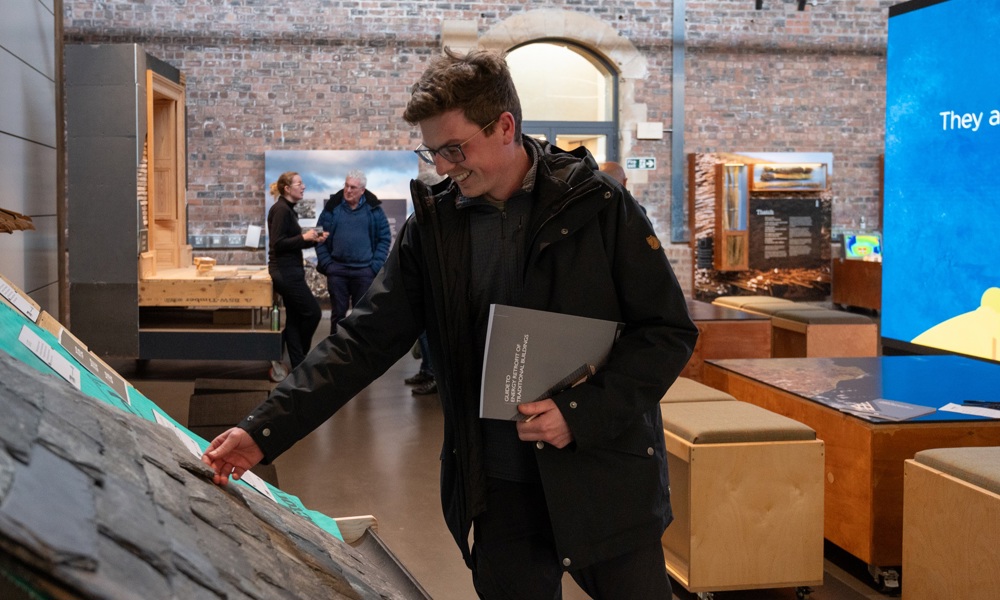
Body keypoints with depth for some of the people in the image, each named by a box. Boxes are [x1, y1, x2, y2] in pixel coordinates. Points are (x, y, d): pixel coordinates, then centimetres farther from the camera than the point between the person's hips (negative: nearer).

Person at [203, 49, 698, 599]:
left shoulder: (598, 206, -7)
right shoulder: (432, 226, 2)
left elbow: (669, 330, -6)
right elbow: (364, 342, 0)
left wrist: (581, 413, -17)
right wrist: (263, 431, -9)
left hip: (608, 482, -2)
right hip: (500, 489, 2)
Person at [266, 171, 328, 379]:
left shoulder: (288, 210, 15)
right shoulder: (281, 210, -15)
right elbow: (278, 244, -21)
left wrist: (313, 240, 7)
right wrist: (304, 237, -20)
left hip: (289, 271, 10)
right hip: (286, 272, -10)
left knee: (295, 318, 10)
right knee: (313, 312, -4)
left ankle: (298, 367, 13)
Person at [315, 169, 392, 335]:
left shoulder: (373, 208, 1)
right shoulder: (332, 207, 1)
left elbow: (385, 237, 3)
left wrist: (376, 265, -5)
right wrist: (326, 263, -4)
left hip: (365, 271, 0)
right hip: (337, 270, 0)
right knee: (337, 313, 7)